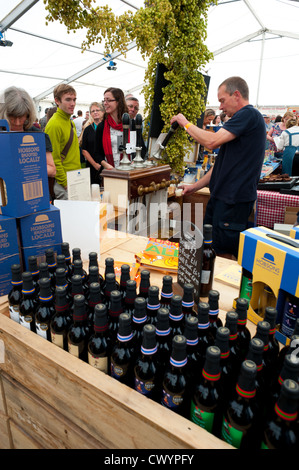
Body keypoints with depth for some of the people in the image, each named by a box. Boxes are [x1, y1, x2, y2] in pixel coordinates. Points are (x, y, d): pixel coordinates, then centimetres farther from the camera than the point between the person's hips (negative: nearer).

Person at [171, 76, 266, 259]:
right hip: (222, 196, 10)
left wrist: (186, 123, -7)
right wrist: (195, 186, 17)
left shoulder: (249, 115, -11)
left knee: (225, 255, -3)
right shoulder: (242, 119, 21)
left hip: (234, 201, -10)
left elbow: (212, 141, -23)